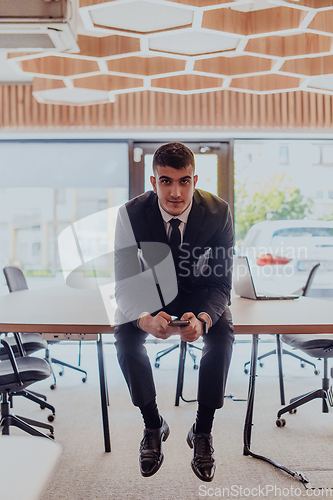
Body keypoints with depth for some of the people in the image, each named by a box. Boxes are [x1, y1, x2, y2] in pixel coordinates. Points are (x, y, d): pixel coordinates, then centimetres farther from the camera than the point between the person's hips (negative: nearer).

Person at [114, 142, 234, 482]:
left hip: (200, 293, 0)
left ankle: (203, 430, -8)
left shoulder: (219, 212, -23)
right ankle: (153, 425, -4)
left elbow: (221, 283, -20)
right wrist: (146, 319, -45)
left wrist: (202, 319, -42)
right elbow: (125, 282, -22)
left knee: (222, 334, -30)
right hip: (152, 289, 1)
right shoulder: (131, 214, -23)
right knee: (125, 336, -27)